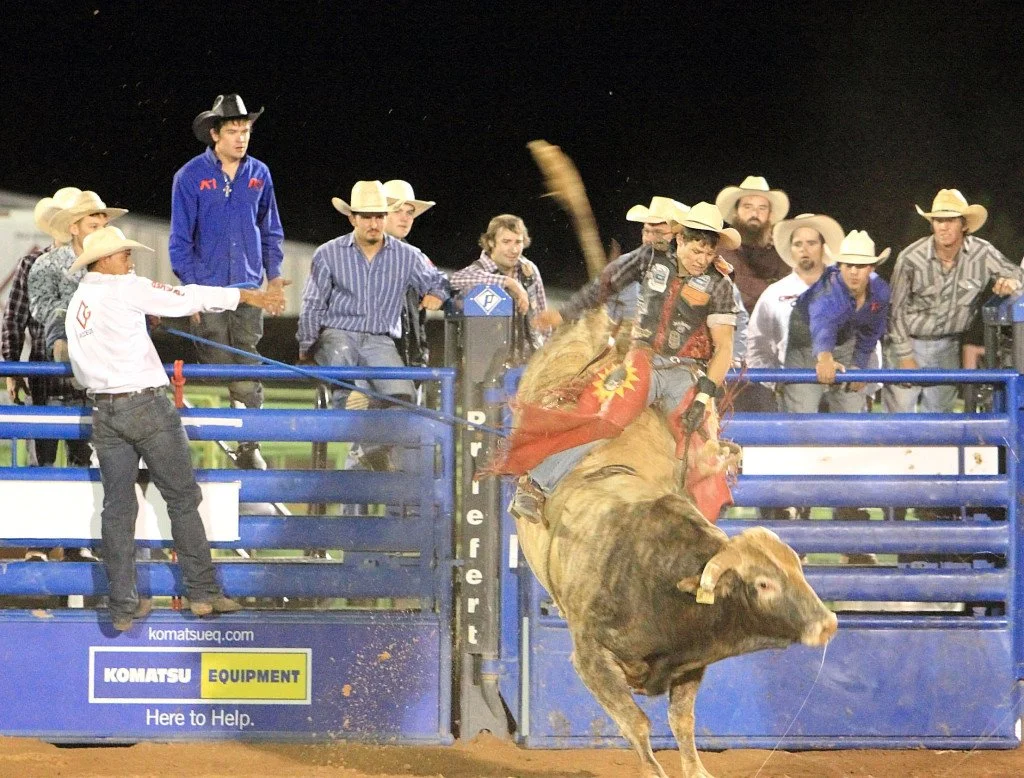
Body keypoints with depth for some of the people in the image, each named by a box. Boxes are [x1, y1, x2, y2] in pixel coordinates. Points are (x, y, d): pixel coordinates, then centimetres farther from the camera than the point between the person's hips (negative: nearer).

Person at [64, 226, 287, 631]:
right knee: (182, 499, 4)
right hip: (147, 404, -6)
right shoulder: (126, 288, -6)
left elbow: (80, 370, 16)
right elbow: (187, 299, -5)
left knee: (117, 508, 5)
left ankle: (123, 606, 3)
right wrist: (248, 296, 2)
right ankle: (203, 591, 5)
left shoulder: (75, 305, 14)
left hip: (104, 411, 6)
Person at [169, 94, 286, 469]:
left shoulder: (258, 174, 7)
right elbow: (180, 238, -1)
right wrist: (190, 287, -7)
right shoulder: (191, 177, -3)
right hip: (208, 288, -3)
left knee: (248, 375, 2)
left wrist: (275, 275, 8)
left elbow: (271, 231, 16)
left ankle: (249, 448, 8)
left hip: (249, 288, 3)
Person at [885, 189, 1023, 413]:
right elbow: (896, 309, -8)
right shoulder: (911, 258, -16)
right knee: (900, 415, -5)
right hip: (910, 342, -3)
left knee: (939, 412, 11)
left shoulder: (982, 253, -11)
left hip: (947, 348, 3)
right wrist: (905, 357, -8)